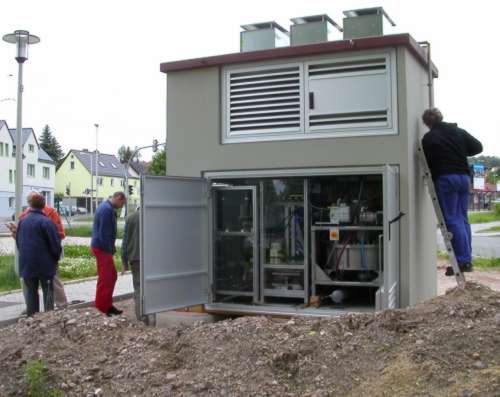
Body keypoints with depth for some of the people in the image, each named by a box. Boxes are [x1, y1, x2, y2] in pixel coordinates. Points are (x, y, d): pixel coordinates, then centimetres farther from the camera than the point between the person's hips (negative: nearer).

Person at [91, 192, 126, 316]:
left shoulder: (104, 206, 14)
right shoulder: (108, 209, -19)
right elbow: (104, 233, -23)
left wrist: (111, 248, 18)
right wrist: (109, 250, -17)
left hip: (100, 247, 10)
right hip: (102, 248, -10)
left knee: (111, 276, 15)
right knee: (106, 278, -4)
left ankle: (107, 305, 22)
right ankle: (102, 308, 3)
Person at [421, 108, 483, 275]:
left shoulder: (429, 138, -4)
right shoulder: (459, 132, 12)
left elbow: (428, 162, -6)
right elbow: (478, 147, 12)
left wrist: (432, 178, 9)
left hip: (445, 178, -6)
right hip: (464, 176, 6)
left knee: (452, 219, -5)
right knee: (462, 218, 11)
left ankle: (462, 261, -10)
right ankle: (467, 259, 12)